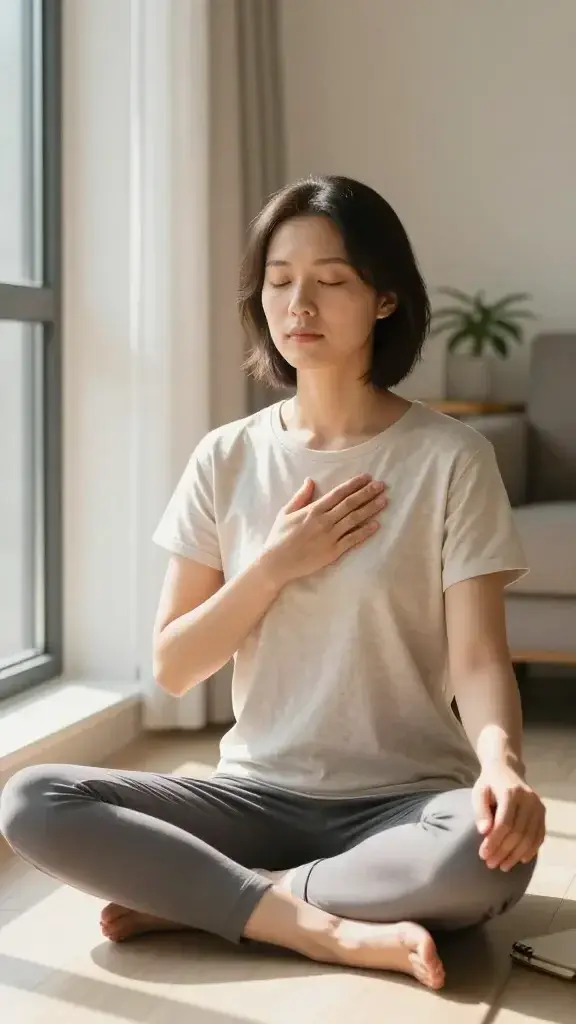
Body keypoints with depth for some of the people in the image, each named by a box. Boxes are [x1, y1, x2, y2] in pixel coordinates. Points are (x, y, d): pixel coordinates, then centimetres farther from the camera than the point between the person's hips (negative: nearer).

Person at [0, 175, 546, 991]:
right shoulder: (227, 458, 4)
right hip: (258, 794, 3)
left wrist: (501, 763, -33)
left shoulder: (450, 456, -5)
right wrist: (274, 566, -11)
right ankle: (336, 931, -23)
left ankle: (187, 897, -18)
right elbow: (172, 669, 3)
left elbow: (478, 658, -12)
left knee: (494, 852, -37)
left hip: (402, 802, -2)